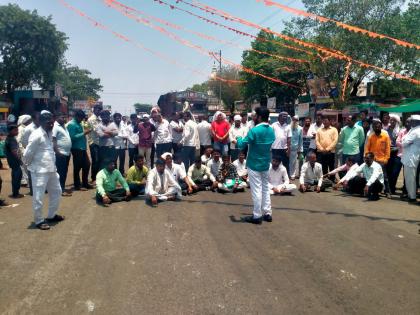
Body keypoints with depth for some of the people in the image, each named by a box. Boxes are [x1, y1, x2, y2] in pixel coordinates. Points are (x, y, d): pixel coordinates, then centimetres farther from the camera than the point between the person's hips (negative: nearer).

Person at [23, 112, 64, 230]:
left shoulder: (49, 133, 10)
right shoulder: (36, 135, -17)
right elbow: (27, 154, -16)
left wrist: (52, 165, 13)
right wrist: (30, 164, 0)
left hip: (51, 169, 9)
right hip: (40, 171, -9)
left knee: (56, 192, 20)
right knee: (38, 197, 2)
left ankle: (51, 215, 36)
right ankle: (39, 220, 16)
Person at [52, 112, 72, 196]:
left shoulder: (64, 126, 16)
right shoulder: (55, 127, -11)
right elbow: (53, 140, -18)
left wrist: (70, 150, 18)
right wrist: (57, 152, -23)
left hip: (67, 153, 9)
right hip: (60, 153, -9)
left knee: (64, 172, 13)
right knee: (60, 172, -4)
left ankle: (62, 188, 22)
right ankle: (61, 190, -1)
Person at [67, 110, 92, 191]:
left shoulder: (79, 123, 15)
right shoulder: (71, 124, -12)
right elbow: (73, 137, -20)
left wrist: (85, 132, 7)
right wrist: (83, 133, -18)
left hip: (83, 148, 9)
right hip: (76, 149, -9)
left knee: (87, 165, 12)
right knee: (77, 167, 1)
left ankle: (85, 183, 23)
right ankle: (77, 185, 13)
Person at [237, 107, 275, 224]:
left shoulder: (254, 130, -21)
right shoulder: (271, 130, 3)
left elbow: (241, 144, -16)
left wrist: (239, 139, 6)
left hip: (254, 165, -7)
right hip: (265, 164, 7)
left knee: (256, 190, 0)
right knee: (266, 188, 14)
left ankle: (257, 216, 7)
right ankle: (267, 213, 20)